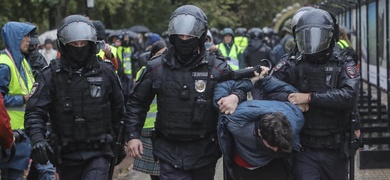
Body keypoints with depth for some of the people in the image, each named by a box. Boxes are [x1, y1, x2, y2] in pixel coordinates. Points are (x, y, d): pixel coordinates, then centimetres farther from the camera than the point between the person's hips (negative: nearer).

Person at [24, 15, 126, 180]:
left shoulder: (105, 72, 2)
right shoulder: (52, 75, -4)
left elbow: (118, 109, 15)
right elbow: (35, 112, -10)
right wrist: (37, 138, -28)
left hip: (98, 154, -1)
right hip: (66, 156, 1)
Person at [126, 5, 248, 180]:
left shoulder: (217, 68, -3)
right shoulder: (156, 68, 0)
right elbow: (137, 103, 10)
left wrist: (236, 96, -18)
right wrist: (133, 135, 2)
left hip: (204, 151, 1)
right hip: (170, 152, -1)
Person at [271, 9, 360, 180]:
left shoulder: (344, 65, 0)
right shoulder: (294, 67, 3)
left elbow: (349, 96, -17)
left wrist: (310, 98, -20)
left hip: (335, 152, 1)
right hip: (305, 151, 0)